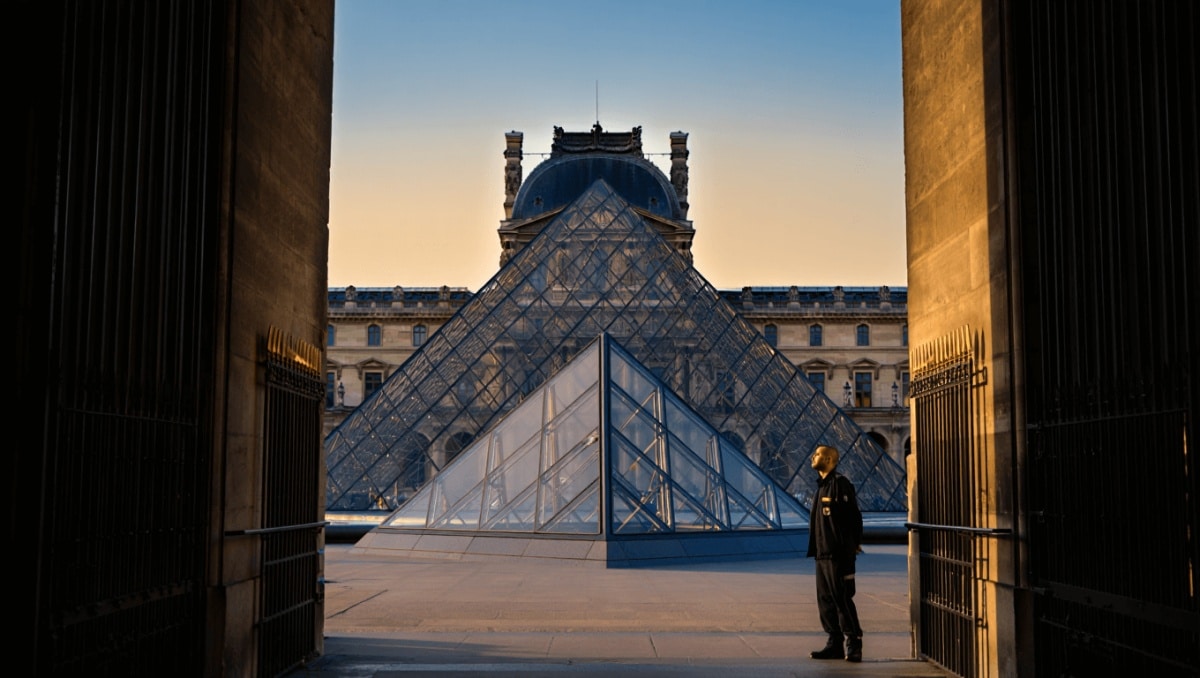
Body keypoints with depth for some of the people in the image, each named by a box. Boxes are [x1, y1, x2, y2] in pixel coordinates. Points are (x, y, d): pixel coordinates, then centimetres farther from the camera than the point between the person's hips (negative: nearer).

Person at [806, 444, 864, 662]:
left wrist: (853, 545, -16)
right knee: (826, 600, 11)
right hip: (823, 554, 10)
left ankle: (854, 644, 0)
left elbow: (854, 517, -16)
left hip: (838, 554, -10)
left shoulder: (841, 484, -12)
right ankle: (834, 644, 17)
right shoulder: (823, 486, 17)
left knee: (842, 599, -6)